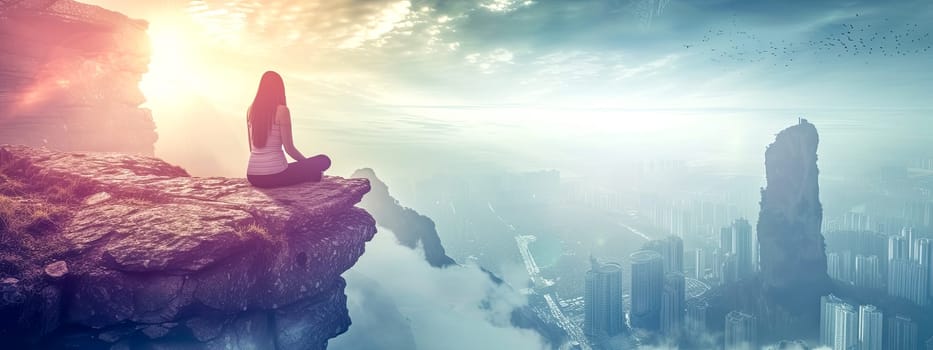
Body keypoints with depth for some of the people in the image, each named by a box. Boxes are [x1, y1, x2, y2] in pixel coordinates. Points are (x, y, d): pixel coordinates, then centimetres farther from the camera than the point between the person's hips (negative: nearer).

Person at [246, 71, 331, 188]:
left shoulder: (251, 110, 8)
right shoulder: (282, 110, -9)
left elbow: (253, 148, 15)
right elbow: (289, 148, -7)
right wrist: (307, 162, 12)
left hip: (253, 177, 6)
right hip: (274, 175, -6)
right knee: (324, 160, 10)